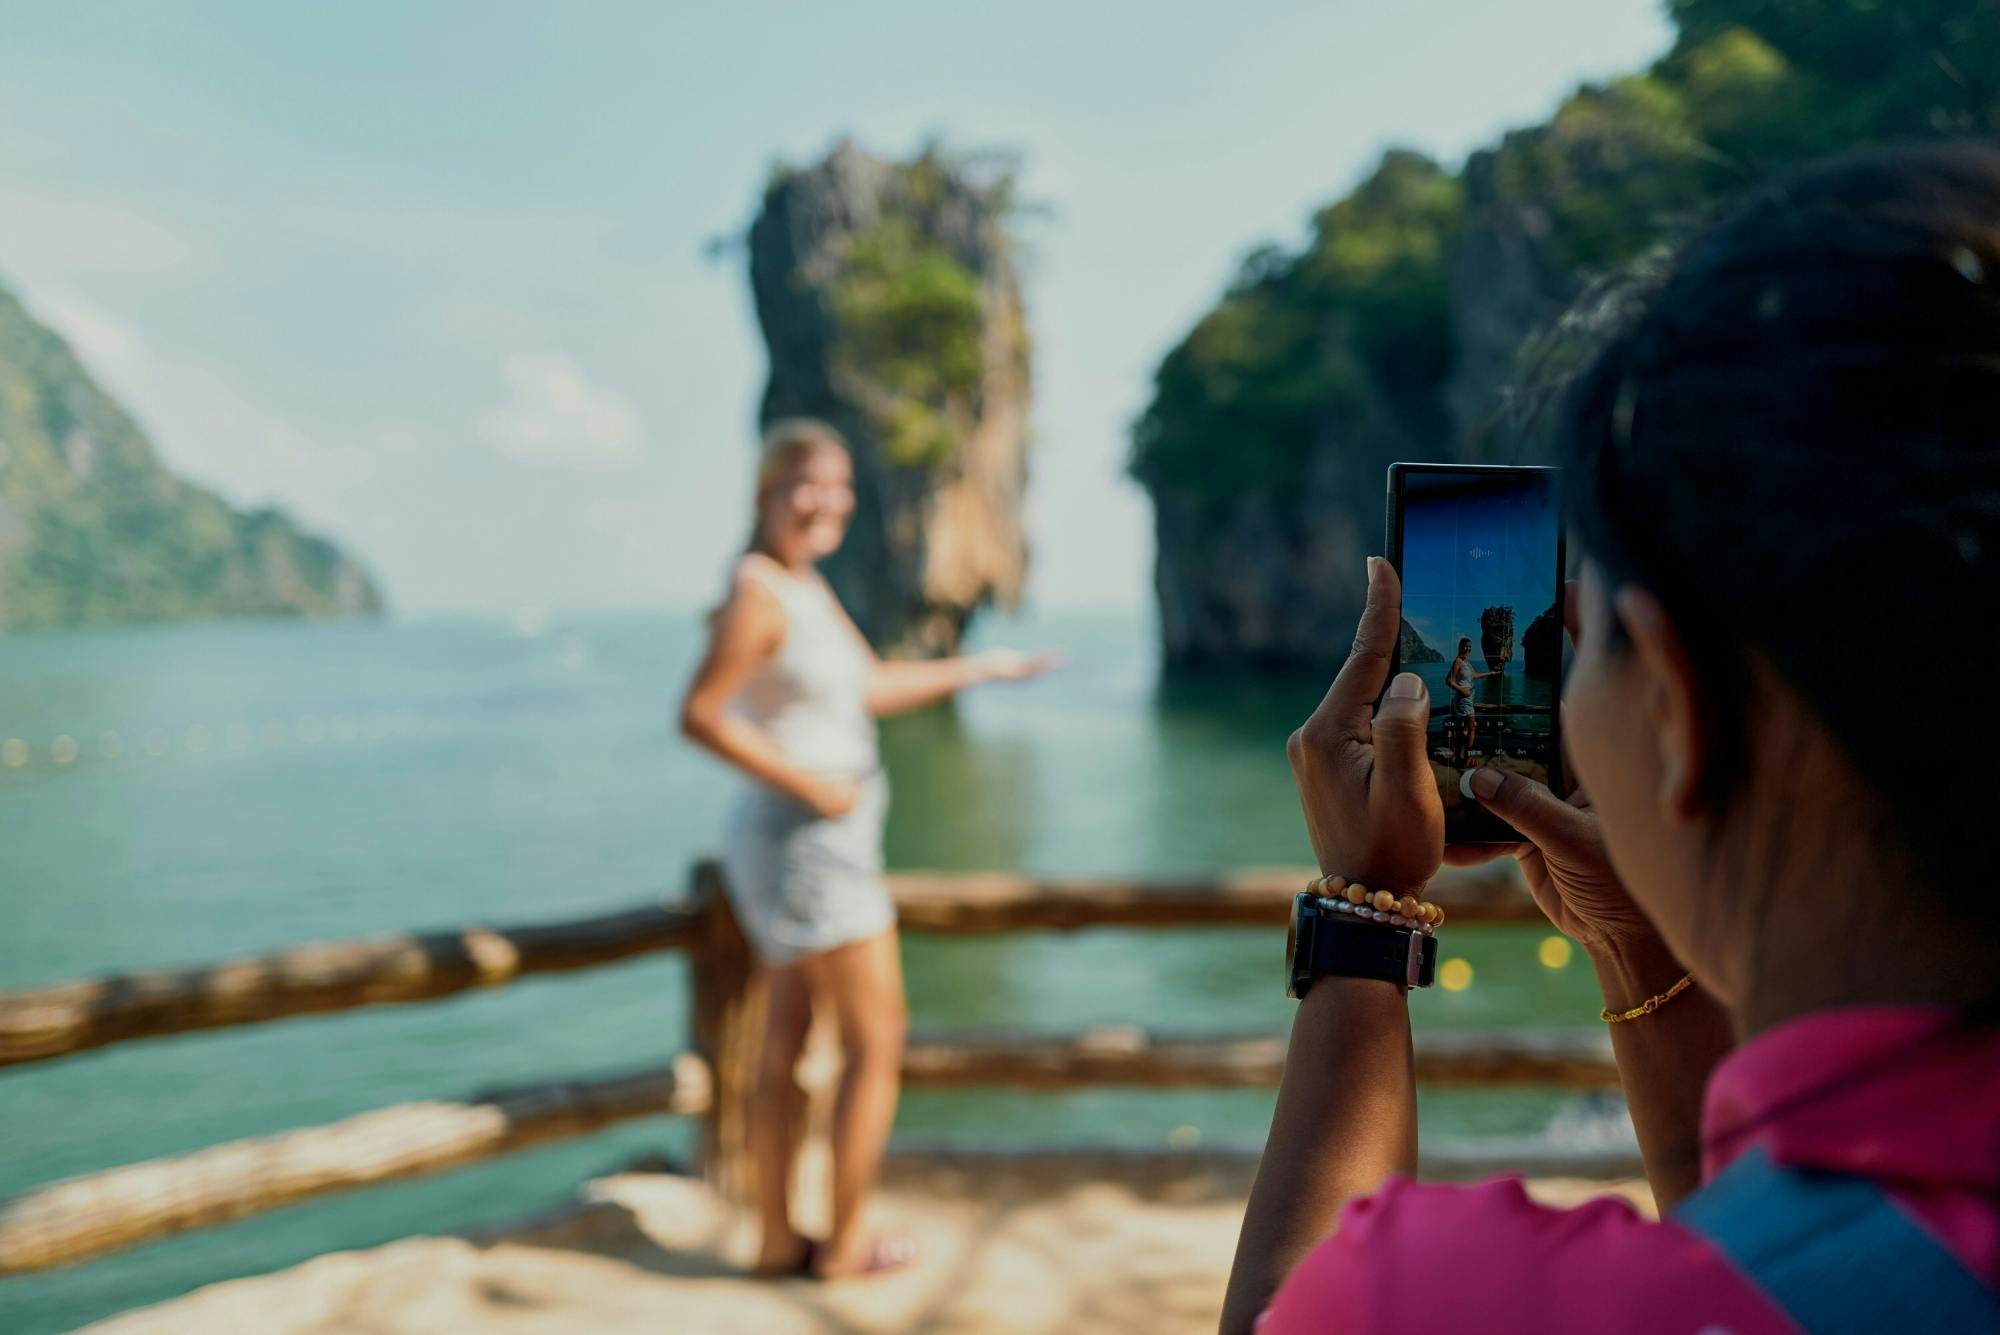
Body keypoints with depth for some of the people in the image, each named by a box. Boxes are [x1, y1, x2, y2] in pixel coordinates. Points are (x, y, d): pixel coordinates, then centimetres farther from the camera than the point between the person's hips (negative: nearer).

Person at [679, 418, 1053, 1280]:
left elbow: (873, 689, 21)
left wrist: (977, 670, 24)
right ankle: (843, 1244, 12)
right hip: (811, 846, -9)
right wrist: (810, 784, -20)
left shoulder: (808, 588, 11)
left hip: (790, 846, 9)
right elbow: (700, 716, -24)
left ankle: (777, 1240, 23)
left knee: (785, 1044, 13)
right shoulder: (758, 594, -18)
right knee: (877, 1042, 1)